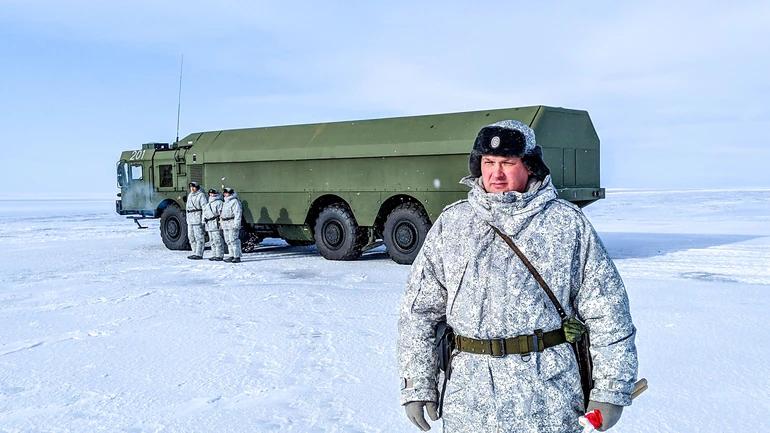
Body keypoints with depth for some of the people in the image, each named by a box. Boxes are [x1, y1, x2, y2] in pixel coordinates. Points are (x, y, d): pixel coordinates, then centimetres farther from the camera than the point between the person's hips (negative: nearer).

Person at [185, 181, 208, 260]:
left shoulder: (201, 195, -7)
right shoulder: (190, 196, 19)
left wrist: (203, 220, -18)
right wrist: (187, 219, 20)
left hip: (198, 219, -9)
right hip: (190, 220, 9)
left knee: (199, 237, -7)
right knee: (191, 236, 11)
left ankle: (199, 254, -6)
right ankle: (195, 253, 19)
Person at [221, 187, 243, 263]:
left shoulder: (235, 201, -10)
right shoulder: (226, 202, 20)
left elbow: (238, 214, -16)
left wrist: (236, 224, -20)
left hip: (232, 224, -10)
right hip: (225, 225, 10)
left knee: (234, 241, -11)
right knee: (228, 241, 11)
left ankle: (237, 257, -10)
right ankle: (232, 255, 17)